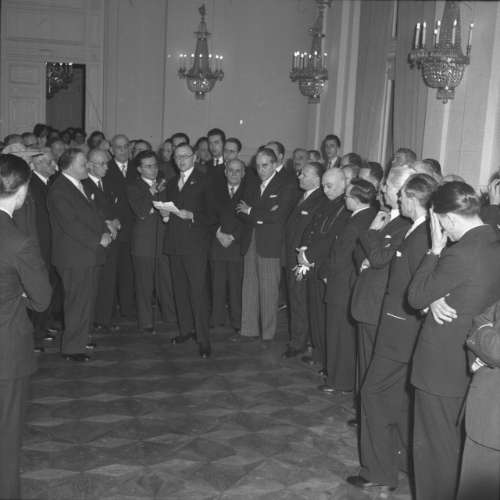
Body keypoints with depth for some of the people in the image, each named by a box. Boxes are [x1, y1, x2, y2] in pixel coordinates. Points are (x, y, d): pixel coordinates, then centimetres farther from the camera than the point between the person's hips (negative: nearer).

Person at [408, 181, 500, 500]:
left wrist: (436, 249, -10)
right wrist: (434, 300, -12)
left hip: (443, 367, -8)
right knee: (462, 446, 23)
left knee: (437, 448, 9)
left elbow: (416, 297, -14)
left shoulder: (459, 254, -26)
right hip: (473, 366, 8)